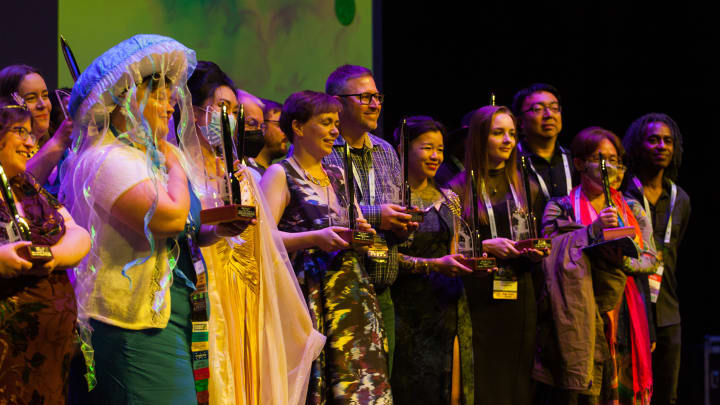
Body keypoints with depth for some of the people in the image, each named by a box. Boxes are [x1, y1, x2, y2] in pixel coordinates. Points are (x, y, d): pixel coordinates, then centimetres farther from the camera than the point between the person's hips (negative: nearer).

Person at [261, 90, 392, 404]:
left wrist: (360, 233, 2)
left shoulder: (337, 175, 20)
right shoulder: (280, 175, 0)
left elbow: (355, 222, 25)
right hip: (308, 291, -6)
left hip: (351, 289, 6)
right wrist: (314, 238, -22)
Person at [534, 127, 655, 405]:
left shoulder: (631, 210, 17)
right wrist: (595, 229, -18)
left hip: (624, 318, 3)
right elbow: (552, 254, -9)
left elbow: (651, 259, 9)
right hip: (581, 322, -3)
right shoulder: (560, 208, 6)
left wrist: (626, 260, -11)